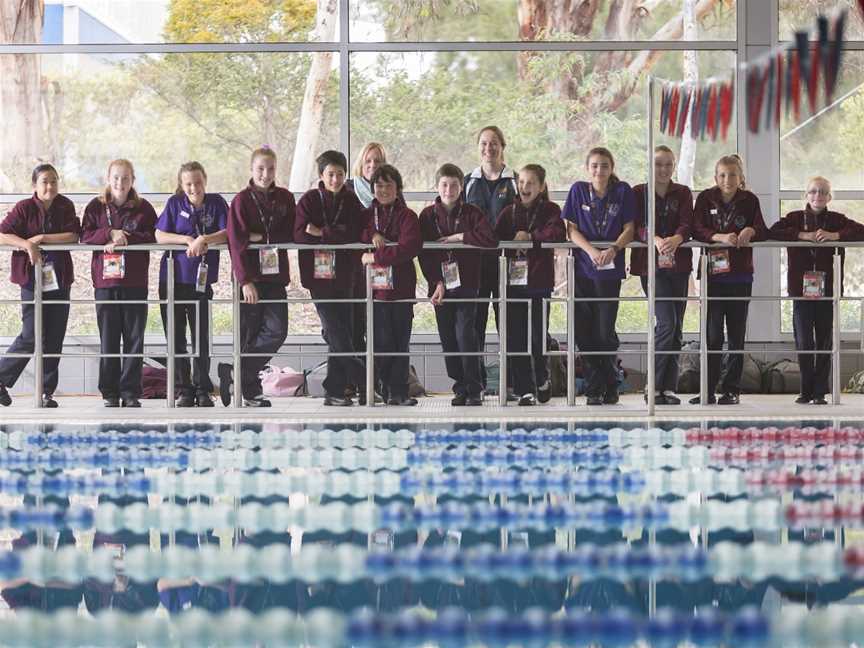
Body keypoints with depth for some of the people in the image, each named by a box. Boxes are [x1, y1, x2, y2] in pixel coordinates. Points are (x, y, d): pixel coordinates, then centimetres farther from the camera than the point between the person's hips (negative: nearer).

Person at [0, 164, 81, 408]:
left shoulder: (65, 206, 4)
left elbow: (73, 236, -6)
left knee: (54, 338, 5)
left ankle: (47, 392, 13)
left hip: (58, 279, 4)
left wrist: (41, 238, -14)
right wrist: (27, 245, -26)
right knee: (31, 337, -9)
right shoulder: (24, 208, -5)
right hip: (32, 280, -4)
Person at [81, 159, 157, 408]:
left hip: (135, 282, 0)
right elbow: (85, 236, -1)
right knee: (108, 339, 2)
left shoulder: (143, 208, 6)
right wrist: (110, 234, -15)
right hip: (105, 281, 0)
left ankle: (130, 392, 6)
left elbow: (154, 236, -3)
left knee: (134, 338, 1)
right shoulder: (96, 207, 8)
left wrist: (127, 238, -13)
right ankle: (110, 393, 7)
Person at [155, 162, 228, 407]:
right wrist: (189, 240, -15)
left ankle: (202, 391, 11)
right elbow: (160, 236, -4)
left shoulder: (216, 203, 2)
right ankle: (183, 390, 12)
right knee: (176, 338, 3)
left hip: (201, 280, -1)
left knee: (201, 339, 2)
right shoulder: (175, 203, 3)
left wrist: (203, 240, -21)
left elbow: (228, 233, -8)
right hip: (172, 279, 1)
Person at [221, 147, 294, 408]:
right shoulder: (241, 200, -3)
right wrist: (246, 281, -17)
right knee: (249, 335, -2)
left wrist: (261, 237, -12)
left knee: (276, 331, -7)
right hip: (249, 277, -4)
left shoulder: (285, 198, 9)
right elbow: (237, 243, -9)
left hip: (275, 276, 4)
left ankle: (234, 372, 3)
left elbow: (290, 236, 4)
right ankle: (251, 391, 6)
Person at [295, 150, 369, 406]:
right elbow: (299, 234, -12)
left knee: (339, 334, 3)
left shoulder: (351, 202, 8)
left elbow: (355, 234, -7)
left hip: (344, 276, 3)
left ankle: (335, 391, 10)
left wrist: (321, 233, -11)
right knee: (338, 335, -8)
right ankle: (365, 384, -2)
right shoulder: (309, 200, 1)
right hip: (318, 274, -3)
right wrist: (336, 236, -12)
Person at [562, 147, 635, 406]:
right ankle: (594, 390, 8)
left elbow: (629, 229, 0)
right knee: (584, 331, 0)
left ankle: (610, 387, 13)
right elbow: (571, 229, 0)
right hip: (582, 267, 1)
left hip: (610, 268, -1)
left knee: (606, 332, -3)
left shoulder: (623, 191, 1)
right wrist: (591, 250, -17)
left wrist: (613, 249, -19)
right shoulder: (578, 190, 4)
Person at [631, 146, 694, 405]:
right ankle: (654, 387, -9)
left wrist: (676, 239, -28)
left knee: (676, 328, 4)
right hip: (652, 266, -4)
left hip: (678, 264, 4)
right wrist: (655, 240, -30)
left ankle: (669, 388, 9)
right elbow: (637, 226, -8)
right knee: (666, 323, -16)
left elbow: (687, 223, -5)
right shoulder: (639, 193, 5)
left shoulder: (683, 193, 11)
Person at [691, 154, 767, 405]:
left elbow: (762, 232, -1)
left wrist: (751, 230, -24)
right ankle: (708, 391, 0)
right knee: (713, 335, -3)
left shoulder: (749, 200, 4)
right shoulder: (706, 199, 1)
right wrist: (720, 237, -28)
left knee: (737, 335, 6)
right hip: (713, 272, -1)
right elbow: (697, 230, -10)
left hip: (740, 275, 1)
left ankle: (732, 389, 12)